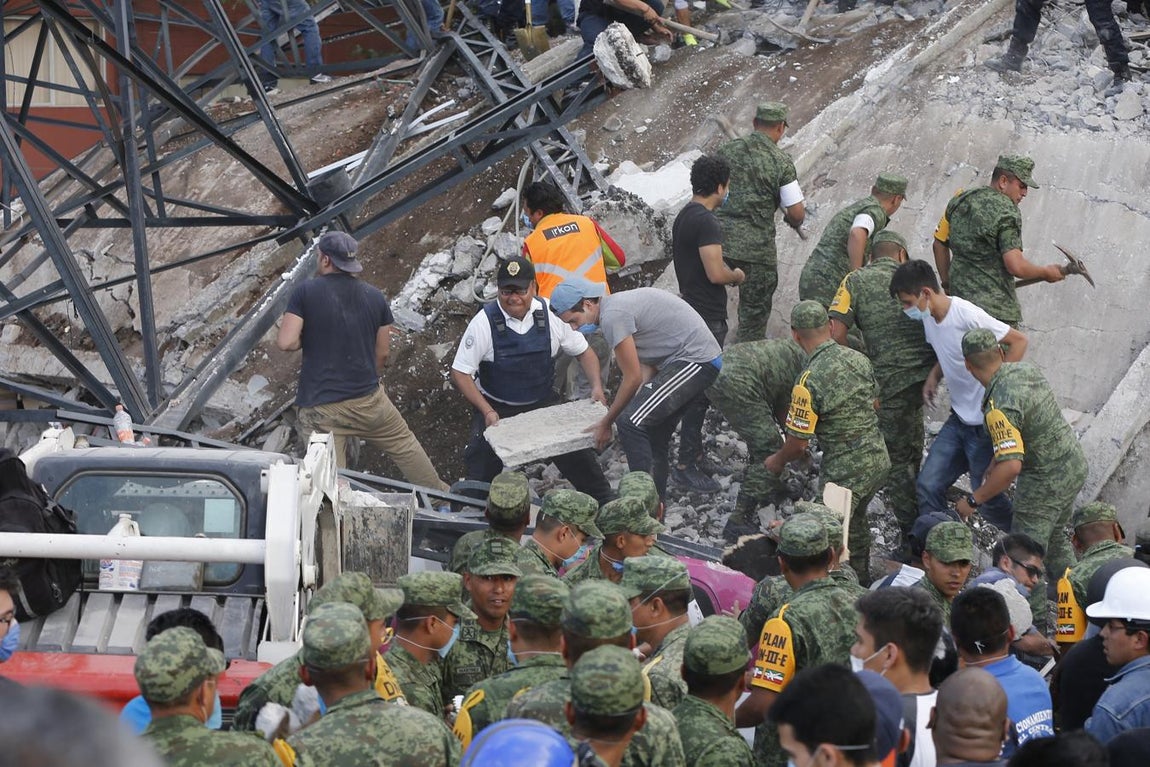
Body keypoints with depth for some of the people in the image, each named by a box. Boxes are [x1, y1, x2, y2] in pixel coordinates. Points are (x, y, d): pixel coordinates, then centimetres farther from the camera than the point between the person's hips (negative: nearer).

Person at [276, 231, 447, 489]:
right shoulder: (375, 297, 5)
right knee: (405, 446, 23)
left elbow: (286, 342, -15)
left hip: (320, 407, -3)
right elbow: (383, 353, 11)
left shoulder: (305, 293, -8)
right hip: (368, 398, 3)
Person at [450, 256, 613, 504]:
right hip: (497, 408, -2)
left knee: (578, 455, 1)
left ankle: (605, 508, 22)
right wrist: (487, 412, -24)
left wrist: (596, 387, -14)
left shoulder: (550, 315, -12)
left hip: (544, 404, 2)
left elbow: (584, 351, 3)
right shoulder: (484, 322, -19)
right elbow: (460, 373, -15)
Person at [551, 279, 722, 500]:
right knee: (654, 438, 15)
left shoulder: (613, 316, -16)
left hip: (696, 361, -11)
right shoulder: (618, 305, 15)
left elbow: (633, 379, -14)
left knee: (630, 423, -17)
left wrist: (606, 423, -3)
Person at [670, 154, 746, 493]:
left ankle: (693, 455, 25)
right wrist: (737, 275, -6)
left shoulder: (684, 216, 12)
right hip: (707, 318, -10)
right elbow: (715, 273, -25)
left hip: (690, 310, 10)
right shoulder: (706, 221, -20)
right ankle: (687, 465, -4)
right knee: (701, 391, -6)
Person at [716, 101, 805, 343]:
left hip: (719, 239, 4)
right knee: (754, 314, 10)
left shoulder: (727, 150, 4)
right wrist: (795, 222, 15)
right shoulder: (781, 162, -8)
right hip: (756, 248, -4)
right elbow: (797, 213, -9)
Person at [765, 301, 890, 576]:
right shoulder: (858, 359, -2)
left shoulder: (809, 382, -23)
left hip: (845, 470, -8)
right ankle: (861, 580, 43)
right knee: (855, 520, 28)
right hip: (878, 458, 8)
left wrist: (777, 461, 4)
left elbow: (798, 444, -17)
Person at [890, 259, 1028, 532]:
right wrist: (934, 376, 3)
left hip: (986, 424, -8)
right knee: (927, 486, 1)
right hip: (958, 419, 8)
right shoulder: (929, 317, 1)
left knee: (987, 500, 2)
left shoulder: (967, 316, -24)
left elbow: (1018, 341, -18)